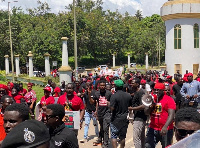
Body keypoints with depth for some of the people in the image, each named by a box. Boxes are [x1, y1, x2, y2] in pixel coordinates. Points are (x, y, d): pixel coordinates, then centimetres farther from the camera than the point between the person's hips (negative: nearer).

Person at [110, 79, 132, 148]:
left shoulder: (114, 96, -16)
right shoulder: (128, 95, 1)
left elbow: (112, 108, -21)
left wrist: (108, 104, -3)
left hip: (116, 119, -5)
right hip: (125, 118, 5)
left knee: (114, 136, 2)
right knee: (122, 137, 14)